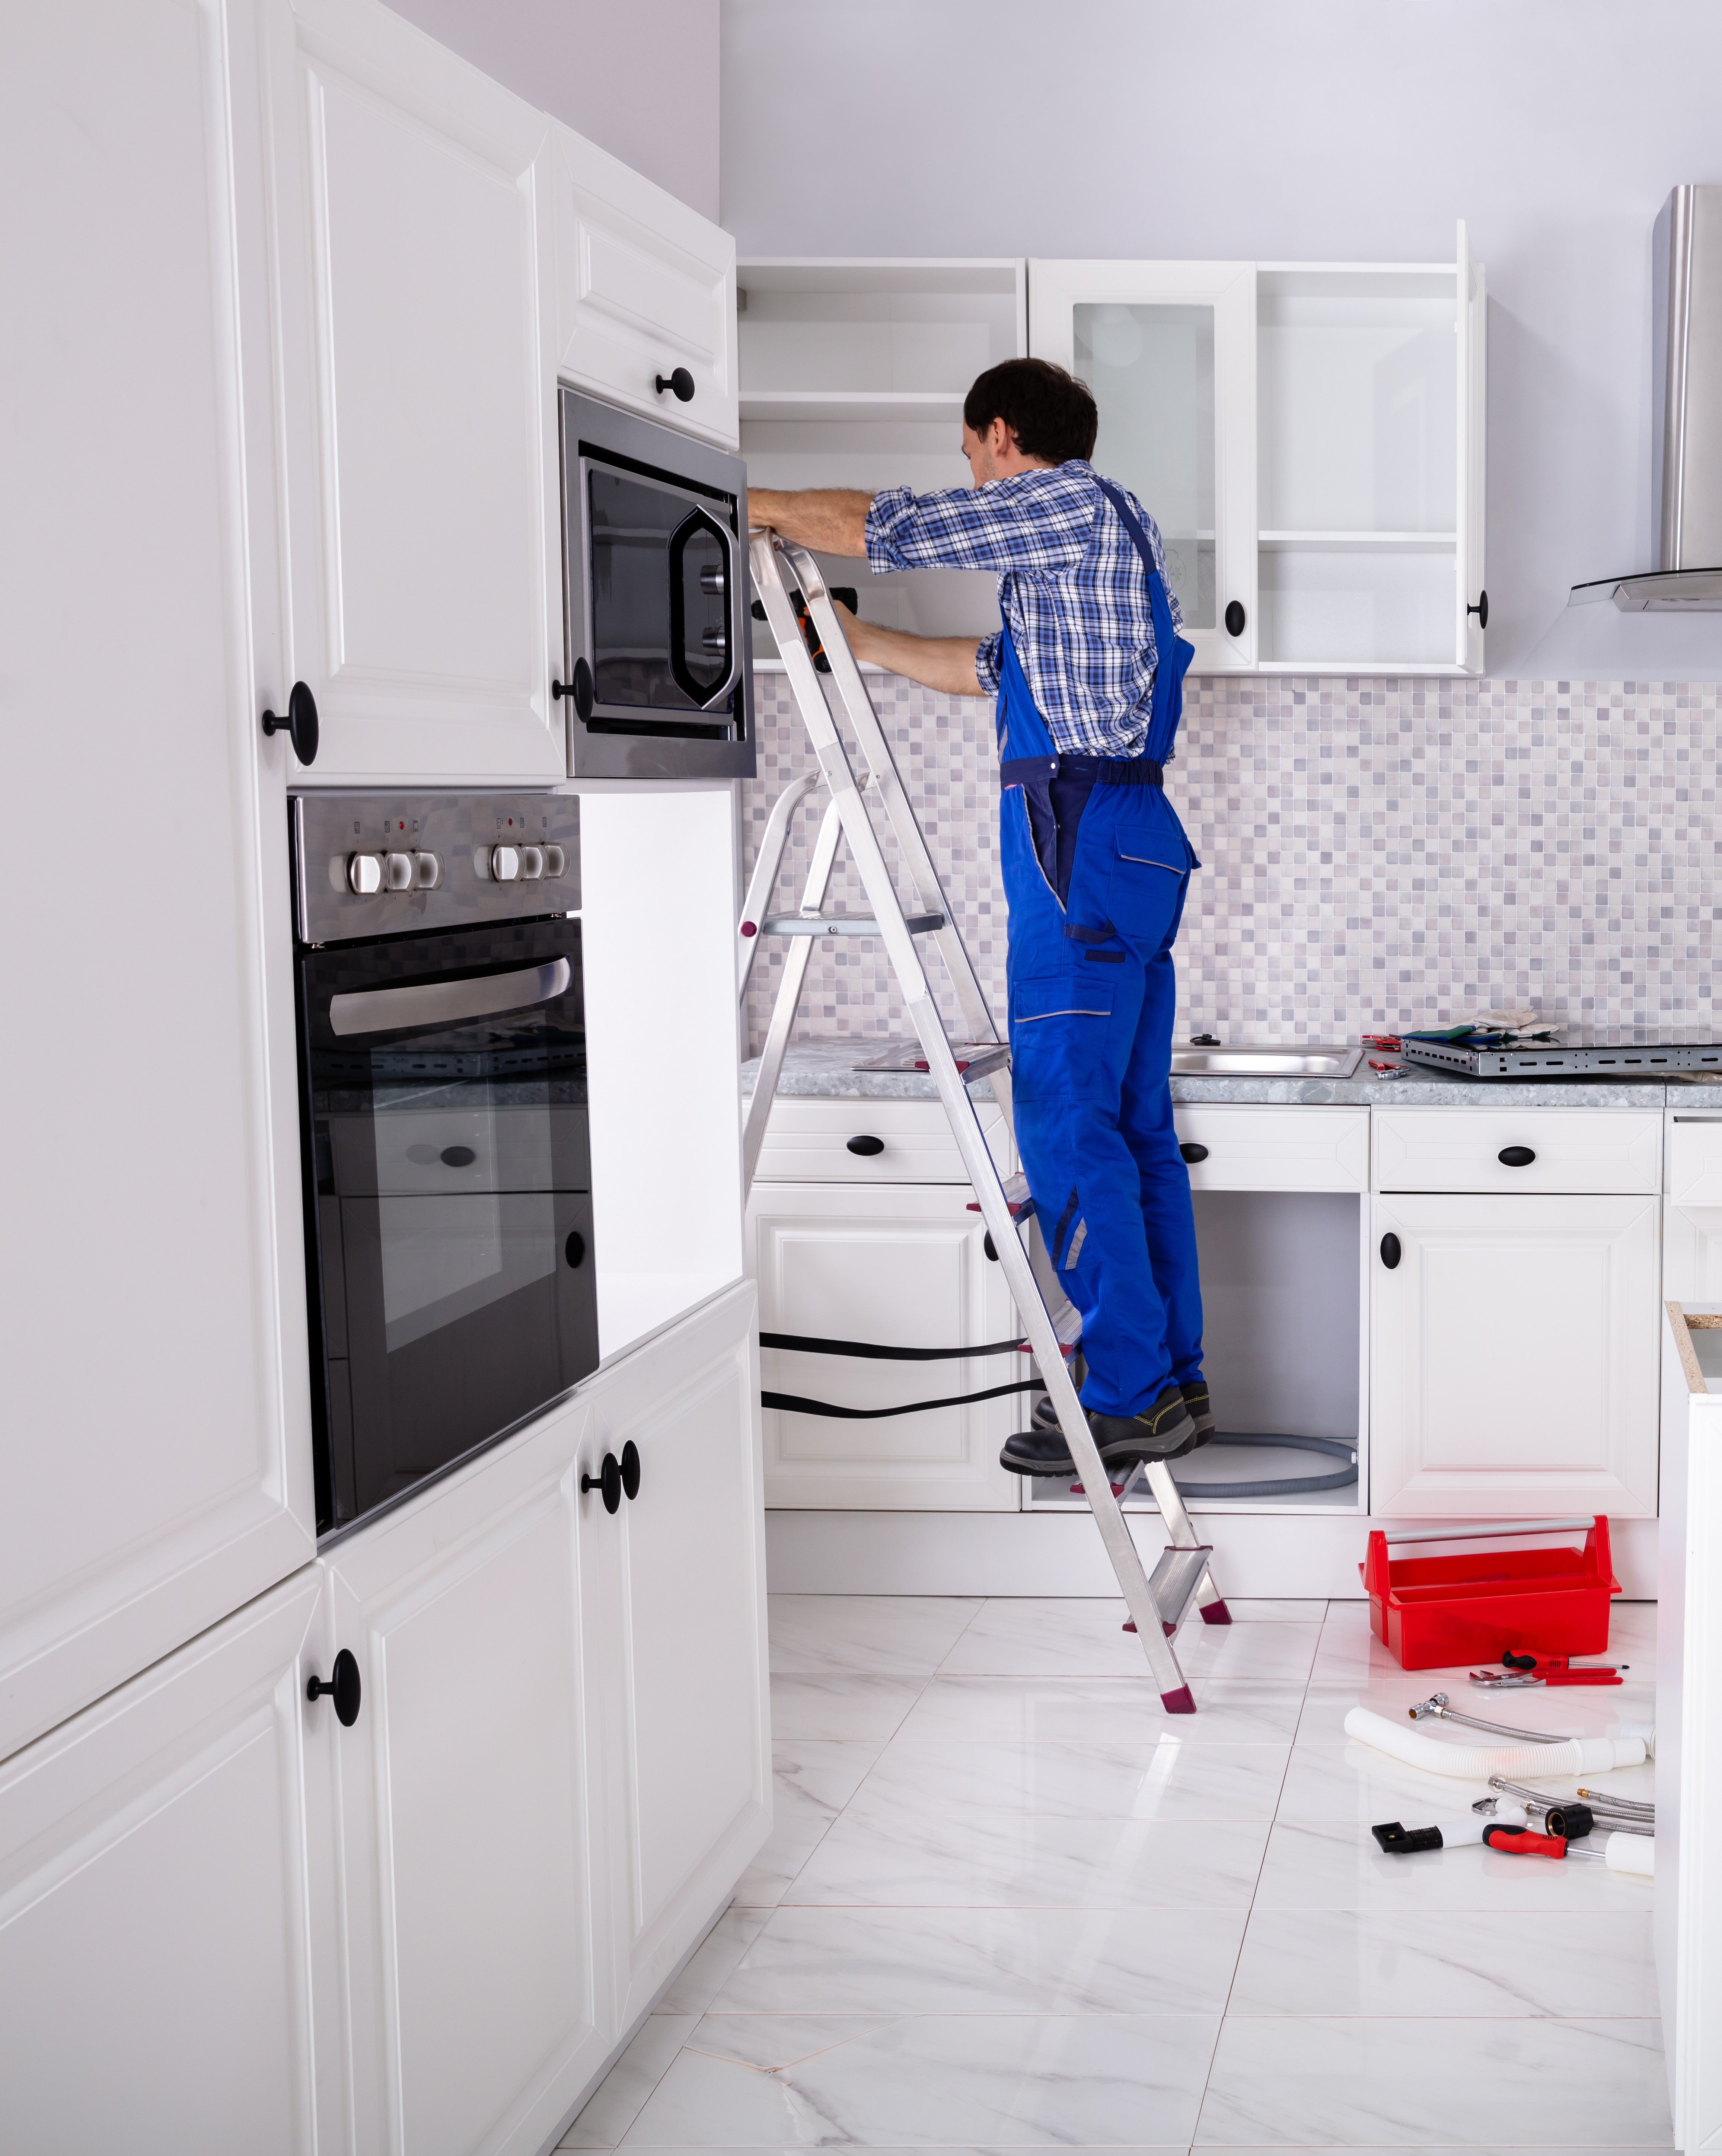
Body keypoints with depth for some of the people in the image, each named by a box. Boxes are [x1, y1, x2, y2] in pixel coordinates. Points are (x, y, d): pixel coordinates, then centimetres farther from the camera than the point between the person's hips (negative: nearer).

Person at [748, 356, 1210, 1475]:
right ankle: (1177, 1383, 14)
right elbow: (993, 670, 30)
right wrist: (857, 640, 34)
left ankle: (1130, 1398, -6)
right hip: (1133, 838, 10)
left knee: (1067, 1126, -8)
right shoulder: (1099, 527, 24)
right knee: (1137, 1125, 10)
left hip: (1080, 838, -10)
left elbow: (885, 528, -8)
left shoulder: (1070, 500, -5)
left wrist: (758, 503, 7)